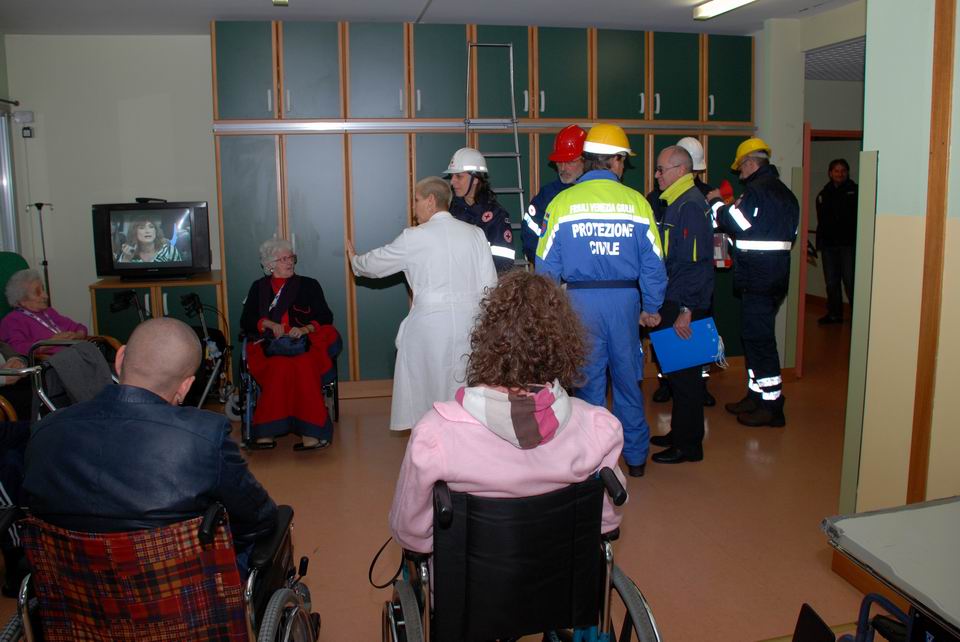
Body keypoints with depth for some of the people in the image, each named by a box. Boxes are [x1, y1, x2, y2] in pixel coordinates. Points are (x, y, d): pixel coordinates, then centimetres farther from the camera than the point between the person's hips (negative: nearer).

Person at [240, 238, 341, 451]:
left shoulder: (309, 285, 19)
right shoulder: (259, 288, 23)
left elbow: (325, 317, 11)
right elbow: (246, 322, 16)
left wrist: (306, 328, -9)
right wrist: (269, 324, -3)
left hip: (304, 345, -1)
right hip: (270, 347, 1)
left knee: (304, 368, -36)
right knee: (280, 369, -35)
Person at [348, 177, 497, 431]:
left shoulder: (414, 238, -4)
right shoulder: (475, 234, 5)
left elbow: (376, 263, 9)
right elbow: (489, 283, 2)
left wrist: (355, 260, 29)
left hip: (430, 322, -3)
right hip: (469, 320, 3)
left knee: (428, 387, 8)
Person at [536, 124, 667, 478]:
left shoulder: (562, 202, -3)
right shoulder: (636, 202, -2)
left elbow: (546, 263, -3)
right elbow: (653, 262, 0)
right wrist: (652, 308, 11)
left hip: (580, 301, -1)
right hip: (624, 299, 1)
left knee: (588, 381, 10)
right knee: (627, 379, 15)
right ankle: (635, 456, 27)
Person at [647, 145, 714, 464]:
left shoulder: (690, 205, -16)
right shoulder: (678, 202, 15)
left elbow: (694, 262, -22)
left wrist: (686, 310, -23)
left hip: (685, 306, -10)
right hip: (675, 301, 10)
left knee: (685, 374, -1)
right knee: (678, 370, 17)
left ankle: (687, 445, 10)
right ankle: (680, 434, 29)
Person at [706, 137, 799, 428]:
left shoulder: (757, 189, -15)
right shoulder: (784, 192, 17)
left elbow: (732, 221, -15)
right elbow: (790, 232, 19)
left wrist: (717, 202, 4)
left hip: (758, 279, -10)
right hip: (777, 275, 10)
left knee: (759, 338, -5)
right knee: (755, 335, 17)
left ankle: (771, 406, 1)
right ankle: (756, 395, 26)